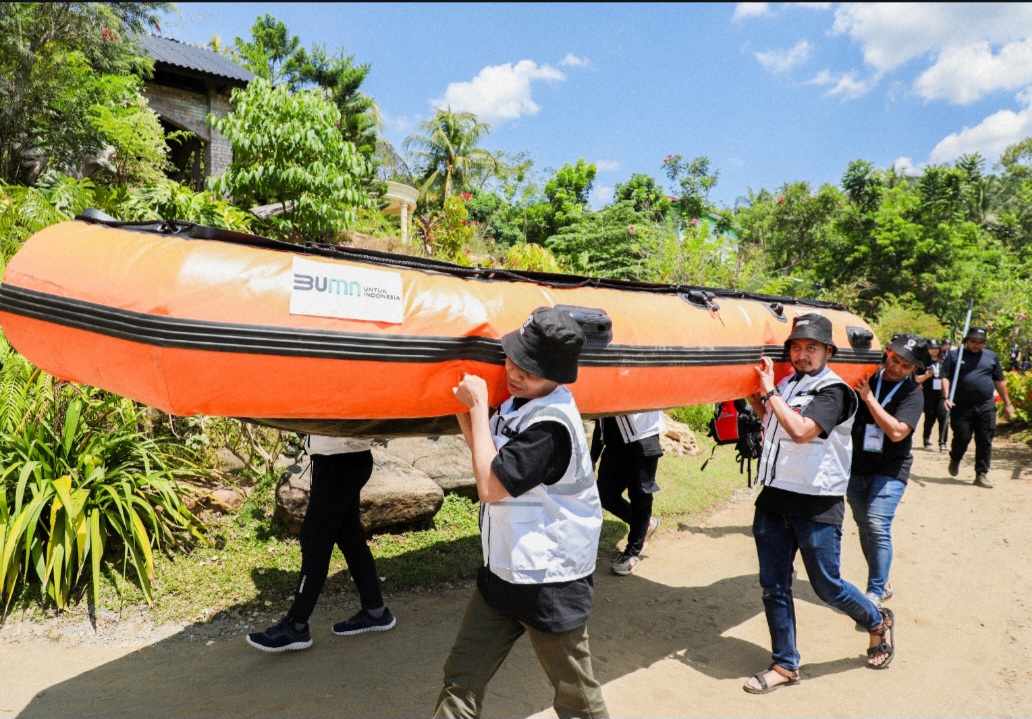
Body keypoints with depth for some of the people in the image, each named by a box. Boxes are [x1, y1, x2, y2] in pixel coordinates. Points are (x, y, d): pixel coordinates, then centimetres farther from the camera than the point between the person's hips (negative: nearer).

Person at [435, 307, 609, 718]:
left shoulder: (552, 424, -25)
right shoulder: (518, 403, 3)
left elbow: (491, 485, -25)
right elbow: (487, 454, 17)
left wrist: (478, 406, -19)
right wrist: (464, 408, 1)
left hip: (550, 583, -8)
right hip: (501, 573, 8)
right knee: (461, 680, 12)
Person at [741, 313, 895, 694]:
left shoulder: (834, 391, -11)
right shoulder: (785, 385, 9)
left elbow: (800, 431, -27)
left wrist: (769, 392, -20)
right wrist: (754, 397, 14)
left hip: (816, 505, -6)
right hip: (773, 498, 6)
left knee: (826, 585, 9)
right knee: (773, 585, 9)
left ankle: (879, 622, 39)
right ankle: (785, 665, 24)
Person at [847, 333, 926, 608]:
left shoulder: (912, 393, -9)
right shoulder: (867, 378, 1)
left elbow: (897, 431, -23)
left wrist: (869, 398, -24)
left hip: (890, 471, -4)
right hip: (856, 466, 4)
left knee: (878, 526, -16)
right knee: (864, 526, 11)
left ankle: (875, 593, -8)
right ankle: (882, 583, 28)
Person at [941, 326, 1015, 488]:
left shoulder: (991, 356, 14)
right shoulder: (954, 356, 6)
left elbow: (1000, 382, 16)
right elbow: (945, 378, -1)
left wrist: (1007, 404, 15)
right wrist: (946, 397, -15)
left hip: (986, 407, 2)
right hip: (961, 406, -2)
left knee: (985, 442, 0)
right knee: (962, 438, -1)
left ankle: (982, 474, 7)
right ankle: (955, 460, 29)